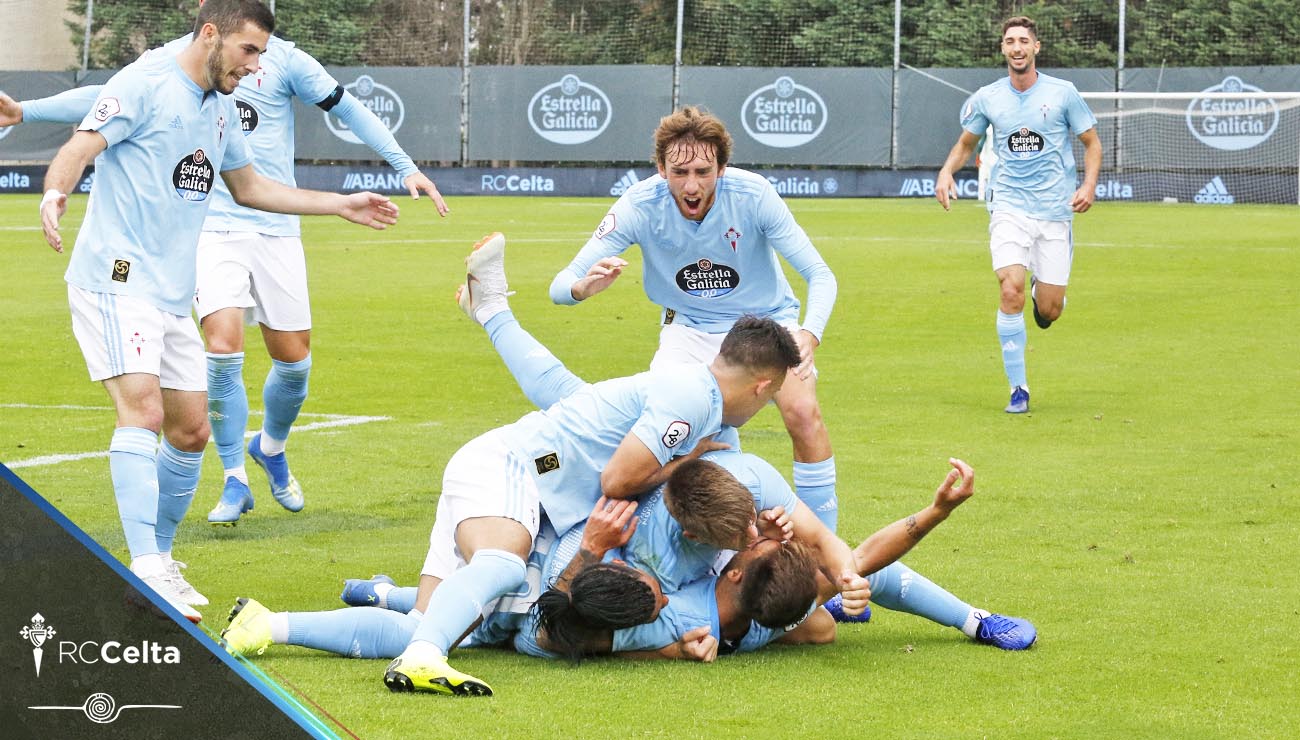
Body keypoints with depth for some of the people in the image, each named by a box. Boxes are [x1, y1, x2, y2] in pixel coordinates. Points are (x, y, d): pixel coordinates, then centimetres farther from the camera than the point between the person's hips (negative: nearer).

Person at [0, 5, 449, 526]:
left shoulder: (282, 58, -1)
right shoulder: (173, 60, 2)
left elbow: (346, 107, 4)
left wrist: (405, 166, 1)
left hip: (276, 229, 1)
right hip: (212, 229, -1)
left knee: (294, 360, 2)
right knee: (223, 349, -16)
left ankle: (271, 448, 34)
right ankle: (235, 481, -1)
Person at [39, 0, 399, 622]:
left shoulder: (221, 109, 17)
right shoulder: (145, 85, -8)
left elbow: (248, 187, 31)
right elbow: (79, 150, -17)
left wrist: (340, 205, 30)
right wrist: (54, 192, -39)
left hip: (172, 296, 9)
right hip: (116, 283, -9)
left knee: (190, 431, 9)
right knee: (143, 410, -21)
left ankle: (160, 559, 24)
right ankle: (147, 570, -27)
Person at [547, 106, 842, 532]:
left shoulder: (753, 194, -26)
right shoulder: (641, 206, -24)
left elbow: (819, 275, -24)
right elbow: (561, 286, -23)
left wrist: (810, 335, -44)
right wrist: (583, 287, -48)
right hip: (690, 329, 1)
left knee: (803, 413, -23)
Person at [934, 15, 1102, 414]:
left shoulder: (1062, 93, -2)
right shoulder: (987, 98, 3)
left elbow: (1092, 142, 7)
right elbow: (966, 143, 18)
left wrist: (1088, 185, -9)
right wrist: (947, 171, -2)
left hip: (1055, 210, 0)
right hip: (1009, 207, 0)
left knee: (1049, 310, -2)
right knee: (1011, 291, -20)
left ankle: (1043, 292, 39)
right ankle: (1018, 388, -9)